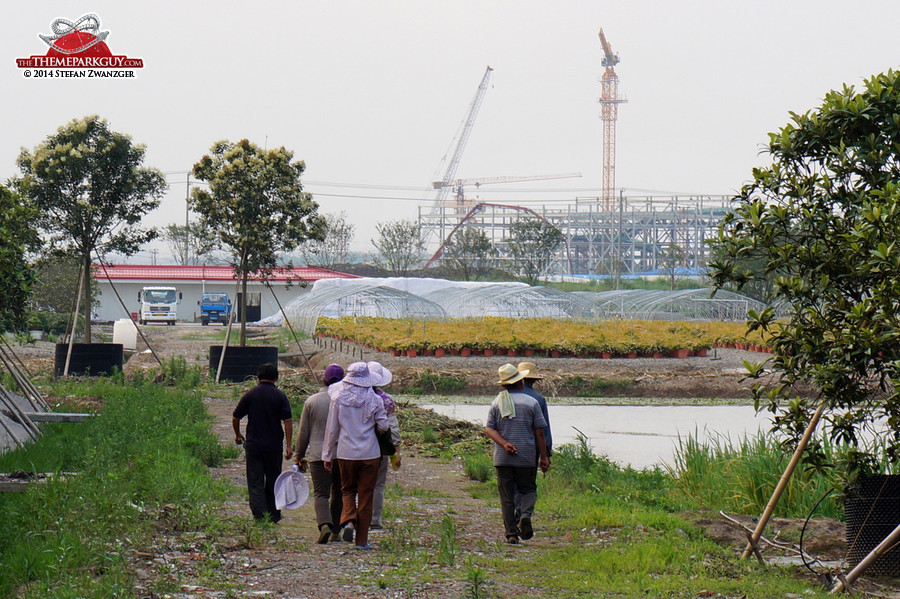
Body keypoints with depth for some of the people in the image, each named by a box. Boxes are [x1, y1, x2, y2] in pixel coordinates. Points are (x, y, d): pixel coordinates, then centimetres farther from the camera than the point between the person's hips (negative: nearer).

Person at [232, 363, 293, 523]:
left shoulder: (249, 395, 1)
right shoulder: (280, 396, -1)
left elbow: (235, 418, 6)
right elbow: (287, 421, -8)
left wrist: (238, 435, 23)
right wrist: (288, 445, -6)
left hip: (253, 444, 0)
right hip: (274, 446, 0)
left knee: (255, 482, 1)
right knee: (273, 480, 14)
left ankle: (260, 515, -13)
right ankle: (273, 515, 20)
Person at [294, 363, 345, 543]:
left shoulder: (312, 401, 1)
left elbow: (303, 432, 5)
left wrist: (298, 456, 15)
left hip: (318, 456, -1)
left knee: (321, 493, -3)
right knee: (339, 494, 14)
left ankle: (324, 524, -26)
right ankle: (336, 531, 20)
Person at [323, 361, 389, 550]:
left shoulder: (338, 399, -4)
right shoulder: (374, 400, -6)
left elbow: (331, 429, 0)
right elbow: (383, 426, -4)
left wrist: (327, 456, 8)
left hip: (345, 453, 1)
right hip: (369, 454, -1)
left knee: (348, 490, 19)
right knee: (365, 495, 7)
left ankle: (348, 520, -8)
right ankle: (362, 540, 7)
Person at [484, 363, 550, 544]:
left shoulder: (496, 403, 6)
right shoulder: (531, 402, -1)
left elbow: (489, 429, -3)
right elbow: (540, 432, -1)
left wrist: (504, 444, -12)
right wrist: (544, 457, 4)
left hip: (502, 458, 1)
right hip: (526, 457, -1)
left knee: (506, 496, 6)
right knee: (528, 489, 15)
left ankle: (511, 533, 2)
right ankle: (526, 515, -13)